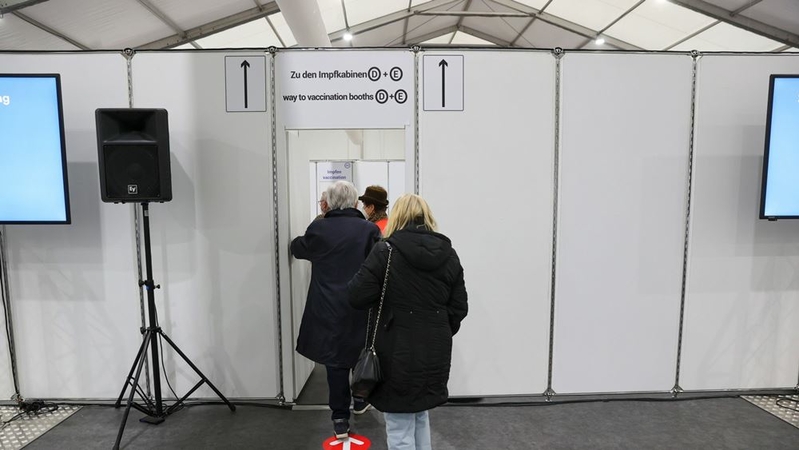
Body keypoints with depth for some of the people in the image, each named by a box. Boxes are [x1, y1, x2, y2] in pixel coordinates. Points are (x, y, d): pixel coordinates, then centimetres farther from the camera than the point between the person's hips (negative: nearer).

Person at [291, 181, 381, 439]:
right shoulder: (369, 229, -7)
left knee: (335, 359, 10)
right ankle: (361, 401, 40)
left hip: (329, 308, 0)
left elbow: (298, 249, 11)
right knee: (361, 354, 21)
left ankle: (340, 419, 16)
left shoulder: (318, 228, -6)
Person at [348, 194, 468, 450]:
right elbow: (459, 308, 3)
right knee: (420, 415, 26)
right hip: (434, 352, 5)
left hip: (399, 351, -5)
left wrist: (384, 293, 7)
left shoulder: (386, 251, -11)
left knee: (400, 429, 10)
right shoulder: (448, 253, 2)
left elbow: (357, 297, -13)